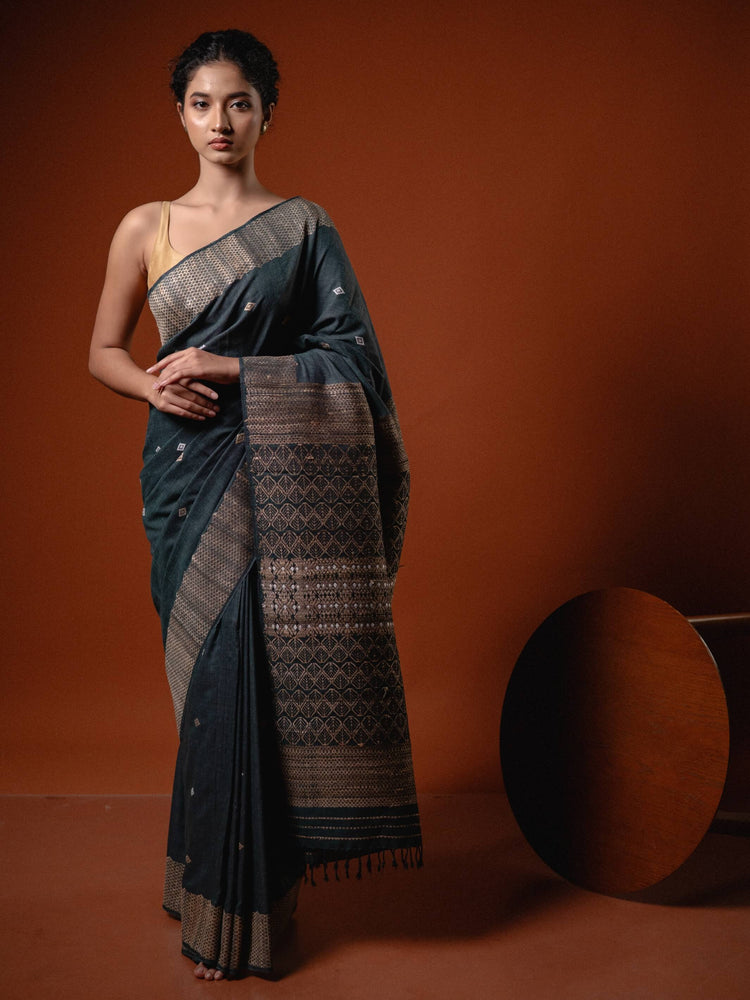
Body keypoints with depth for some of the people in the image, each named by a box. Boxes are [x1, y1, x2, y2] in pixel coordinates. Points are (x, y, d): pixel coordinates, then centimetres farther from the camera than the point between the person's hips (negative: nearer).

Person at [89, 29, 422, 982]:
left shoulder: (305, 226, 6)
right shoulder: (145, 227, 8)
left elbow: (346, 358, -1)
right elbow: (104, 351, 12)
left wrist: (229, 369, -11)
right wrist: (160, 388, -9)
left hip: (281, 473, 0)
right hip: (190, 471, 1)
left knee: (272, 668, -2)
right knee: (215, 668, 0)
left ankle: (241, 898, 16)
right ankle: (221, 900, 17)